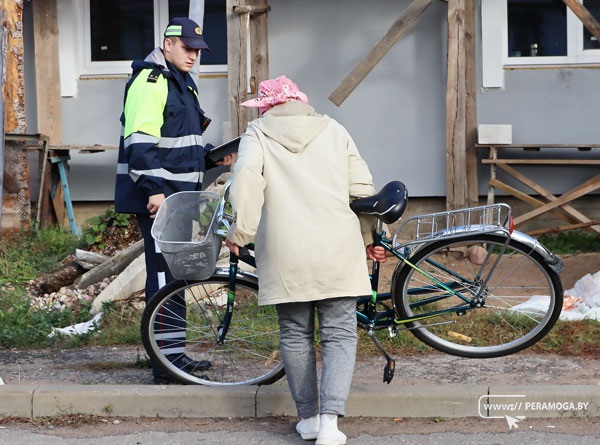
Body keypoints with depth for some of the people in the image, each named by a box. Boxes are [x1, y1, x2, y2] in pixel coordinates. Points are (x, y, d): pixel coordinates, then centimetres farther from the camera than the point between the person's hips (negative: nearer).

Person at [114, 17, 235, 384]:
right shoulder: (149, 82, -11)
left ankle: (174, 354, 21)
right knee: (164, 275, -9)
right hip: (157, 197, -10)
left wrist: (212, 158, 13)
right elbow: (139, 142, -20)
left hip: (181, 195, 10)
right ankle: (167, 359, -8)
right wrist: (154, 189, -25)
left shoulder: (184, 84, 21)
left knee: (176, 273, 13)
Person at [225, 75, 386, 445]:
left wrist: (240, 232, -7)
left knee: (296, 335, 12)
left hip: (286, 254, -1)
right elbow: (362, 188, 12)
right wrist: (368, 237, 22)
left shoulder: (258, 134, 8)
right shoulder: (334, 131, 14)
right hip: (337, 249, 1)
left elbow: (246, 179, -11)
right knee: (340, 335, 3)